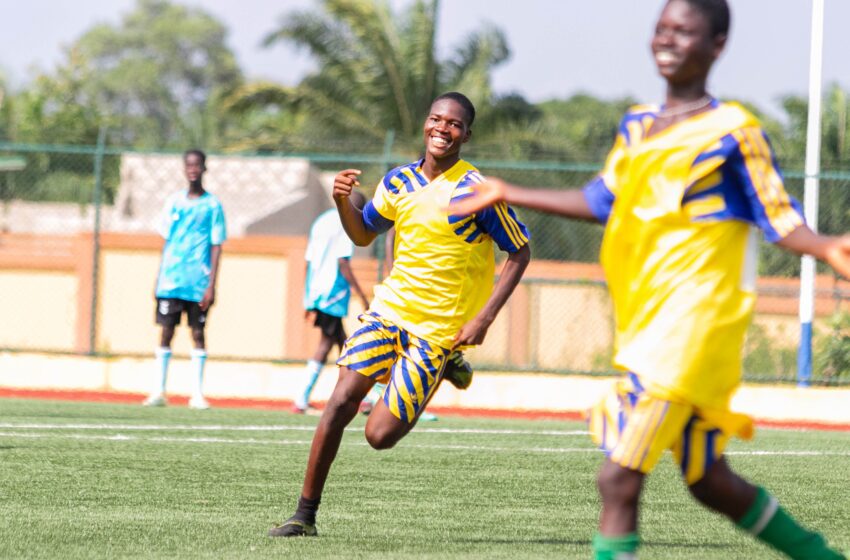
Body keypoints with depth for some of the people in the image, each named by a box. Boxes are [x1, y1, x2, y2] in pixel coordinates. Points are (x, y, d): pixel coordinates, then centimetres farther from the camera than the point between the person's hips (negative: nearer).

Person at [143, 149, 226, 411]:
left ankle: (197, 393, 4)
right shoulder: (174, 202, 10)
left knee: (198, 333, 0)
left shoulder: (212, 205, 2)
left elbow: (216, 246, 0)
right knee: (166, 332, 0)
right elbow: (166, 241, 14)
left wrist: (212, 284, -7)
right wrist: (159, 277, 9)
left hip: (198, 283, -2)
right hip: (170, 280, 2)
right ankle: (159, 391, 4)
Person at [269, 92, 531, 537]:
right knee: (341, 401, -12)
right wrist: (343, 201, -4)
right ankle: (305, 514, -2)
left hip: (439, 327, -5)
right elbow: (363, 236, 19)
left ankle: (449, 364, 17)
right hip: (390, 307, 5)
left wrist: (483, 319, -13)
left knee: (380, 435, -9)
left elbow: (520, 253, -6)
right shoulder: (399, 181, 5)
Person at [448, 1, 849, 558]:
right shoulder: (637, 127, 14)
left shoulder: (734, 132, -7)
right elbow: (602, 201, 26)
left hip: (694, 321, -7)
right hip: (645, 324, 7)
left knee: (619, 478, -14)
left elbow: (779, 218, -6)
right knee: (710, 482, 14)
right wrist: (509, 195, 30)